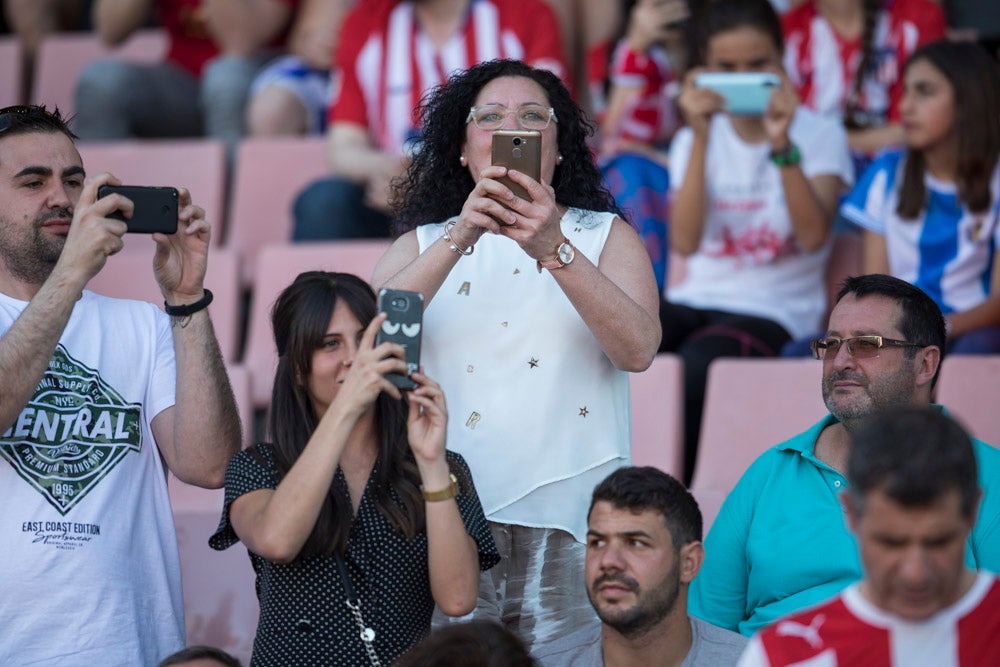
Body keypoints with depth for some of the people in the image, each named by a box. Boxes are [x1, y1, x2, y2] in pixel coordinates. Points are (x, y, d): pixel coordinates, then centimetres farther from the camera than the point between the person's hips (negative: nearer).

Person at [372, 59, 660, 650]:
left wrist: (554, 250, -19)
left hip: (570, 519, -1)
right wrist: (461, 237, -16)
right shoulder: (424, 243, 16)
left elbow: (638, 349, -7)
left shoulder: (605, 236, 13)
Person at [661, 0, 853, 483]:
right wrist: (701, 139, -14)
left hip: (773, 311, -4)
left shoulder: (820, 136, 1)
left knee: (692, 368, -34)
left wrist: (782, 146, -25)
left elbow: (813, 237, -16)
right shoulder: (693, 140, 10)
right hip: (696, 298, 4)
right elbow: (685, 241, -7)